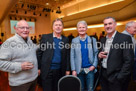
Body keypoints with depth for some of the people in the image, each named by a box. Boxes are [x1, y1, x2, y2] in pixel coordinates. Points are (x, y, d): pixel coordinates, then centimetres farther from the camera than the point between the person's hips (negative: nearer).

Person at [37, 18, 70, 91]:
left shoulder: (66, 40, 5)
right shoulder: (45, 37, -2)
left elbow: (67, 56, 6)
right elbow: (39, 53, 0)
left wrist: (67, 69, 5)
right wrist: (38, 67, -2)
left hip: (59, 71, 3)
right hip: (47, 70, -2)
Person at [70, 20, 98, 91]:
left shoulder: (92, 40, 3)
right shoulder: (74, 41, 2)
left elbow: (96, 53, 0)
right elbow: (72, 56, 0)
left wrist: (94, 65, -10)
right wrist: (73, 69, -5)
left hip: (89, 69, 0)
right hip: (79, 69, 1)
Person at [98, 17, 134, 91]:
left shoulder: (125, 38, -11)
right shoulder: (103, 39, 8)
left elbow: (128, 60, -14)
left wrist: (120, 77, -15)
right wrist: (99, 55, -7)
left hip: (115, 76, -5)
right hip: (103, 75, 6)